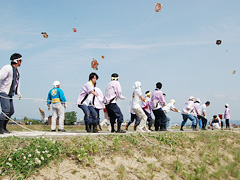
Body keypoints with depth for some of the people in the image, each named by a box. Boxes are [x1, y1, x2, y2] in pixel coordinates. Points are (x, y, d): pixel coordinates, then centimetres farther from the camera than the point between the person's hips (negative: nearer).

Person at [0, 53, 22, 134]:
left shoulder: (17, 71, 15)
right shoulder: (7, 68, -13)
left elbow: (17, 82, 25)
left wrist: (18, 92, 17)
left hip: (10, 94, 9)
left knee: (11, 111, 7)